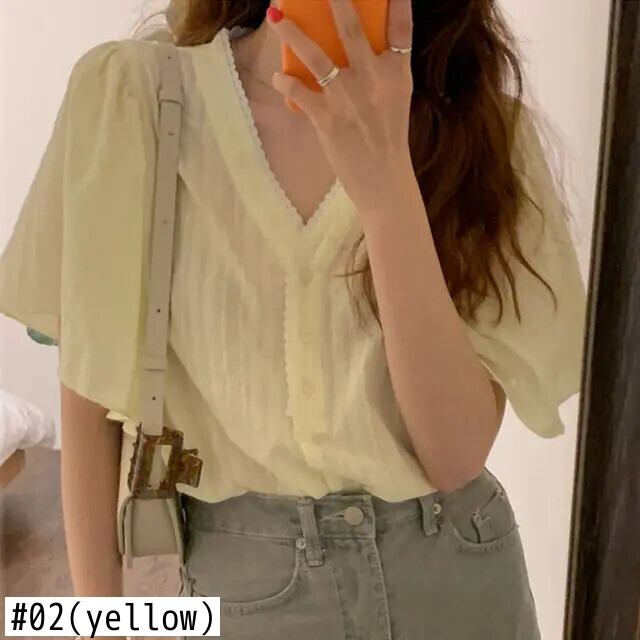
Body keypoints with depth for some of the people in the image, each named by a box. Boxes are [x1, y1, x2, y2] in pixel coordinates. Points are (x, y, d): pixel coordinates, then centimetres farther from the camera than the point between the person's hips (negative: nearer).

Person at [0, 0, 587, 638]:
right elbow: (91, 398, -6)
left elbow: (457, 454, -16)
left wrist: (388, 182, -25)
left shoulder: (484, 124, -8)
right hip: (236, 585, 0)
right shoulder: (125, 93, -10)